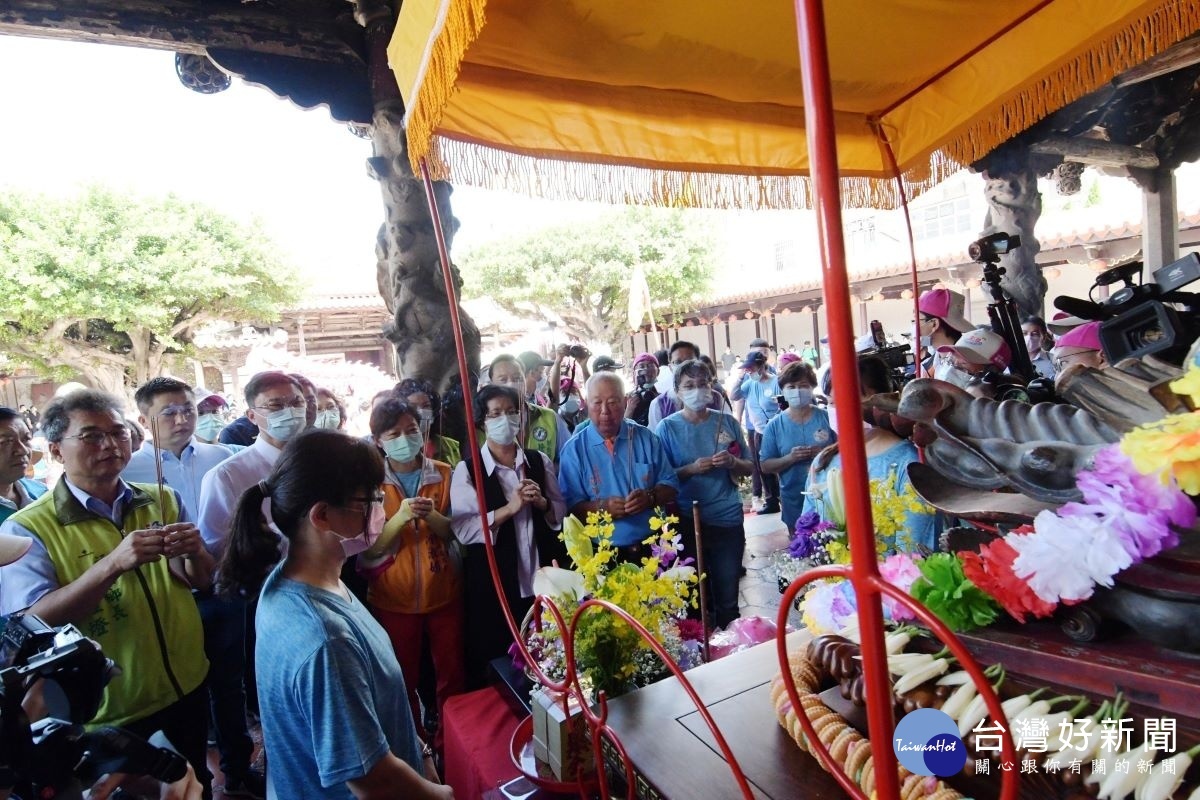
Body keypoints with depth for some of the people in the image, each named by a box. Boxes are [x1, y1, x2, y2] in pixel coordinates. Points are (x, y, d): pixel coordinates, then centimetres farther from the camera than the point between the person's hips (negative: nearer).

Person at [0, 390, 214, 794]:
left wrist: (194, 554, -21)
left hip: (187, 692, 4)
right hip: (109, 717, -4)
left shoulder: (164, 501, -2)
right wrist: (112, 564, -37)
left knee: (195, 788, 23)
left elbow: (201, 581, 1)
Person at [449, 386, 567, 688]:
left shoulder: (540, 461, 3)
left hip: (541, 580, 3)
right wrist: (510, 508, -23)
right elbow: (462, 530, -16)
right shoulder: (467, 470, -8)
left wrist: (542, 503, -14)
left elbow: (561, 514, 6)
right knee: (492, 667, 13)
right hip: (492, 585, -3)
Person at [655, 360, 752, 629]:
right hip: (687, 522, -1)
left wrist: (733, 462, -13)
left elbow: (748, 467, 8)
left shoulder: (728, 422, 3)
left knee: (728, 599, 11)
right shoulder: (667, 427, -3)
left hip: (728, 519, 2)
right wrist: (691, 469, -18)